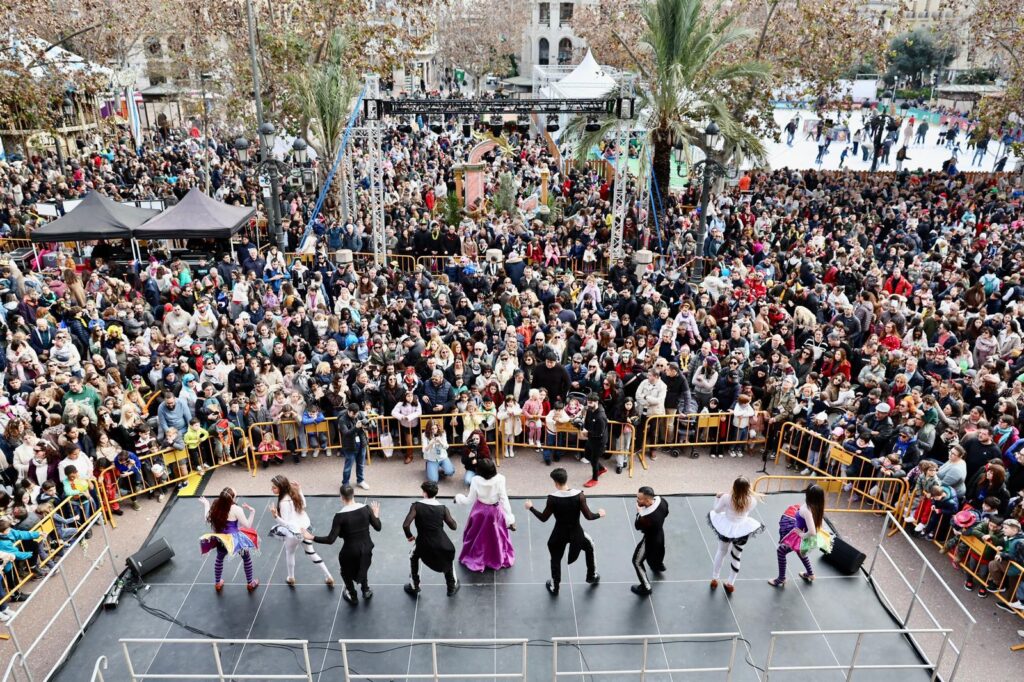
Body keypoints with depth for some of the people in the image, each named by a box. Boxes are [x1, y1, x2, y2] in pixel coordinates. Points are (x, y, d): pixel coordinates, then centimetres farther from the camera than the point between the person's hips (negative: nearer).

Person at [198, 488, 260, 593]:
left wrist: (206, 505, 15)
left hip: (221, 539, 5)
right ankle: (250, 583, 33)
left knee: (219, 558, 33)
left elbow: (208, 519, 6)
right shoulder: (236, 509, -24)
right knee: (247, 558, 20)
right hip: (234, 539, -4)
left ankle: (217, 583, 49)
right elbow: (247, 526, -20)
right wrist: (252, 512, -12)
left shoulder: (215, 505, -12)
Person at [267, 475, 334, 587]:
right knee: (311, 552, 24)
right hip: (305, 527, 7)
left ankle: (291, 579, 46)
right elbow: (304, 505, 10)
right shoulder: (294, 492, -6)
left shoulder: (284, 502, -30)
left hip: (295, 532, -7)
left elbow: (286, 523, -27)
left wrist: (275, 516, -42)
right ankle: (329, 577, 29)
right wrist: (299, 490, 13)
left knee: (289, 553, 24)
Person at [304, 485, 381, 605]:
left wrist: (311, 537, -12)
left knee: (347, 573, 29)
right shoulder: (366, 509, -13)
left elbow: (330, 540, -22)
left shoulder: (340, 516, -23)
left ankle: (353, 597, 49)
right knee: (363, 568, 36)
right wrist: (376, 514, 14)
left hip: (350, 551, -3)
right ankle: (366, 591, 52)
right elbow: (378, 527, -4)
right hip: (366, 549, 3)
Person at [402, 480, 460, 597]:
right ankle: (452, 587, 45)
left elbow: (405, 525, -22)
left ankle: (414, 587, 40)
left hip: (424, 544, -1)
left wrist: (409, 536, -2)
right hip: (442, 545, 1)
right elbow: (454, 526, -3)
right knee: (449, 559, 33)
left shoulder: (416, 506, -14)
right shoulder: (442, 508, -8)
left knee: (413, 557, 32)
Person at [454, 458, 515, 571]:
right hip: (495, 512, 0)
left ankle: (474, 559, 42)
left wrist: (458, 498, 6)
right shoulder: (499, 479, -28)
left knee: (477, 536, 24)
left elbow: (470, 500, -13)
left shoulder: (476, 481, -26)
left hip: (480, 511, 0)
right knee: (497, 536, 25)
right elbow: (504, 500, -23)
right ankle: (501, 559, 43)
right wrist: (510, 518, -15)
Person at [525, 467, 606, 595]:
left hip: (560, 533, -1)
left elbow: (543, 518, -12)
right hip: (576, 532, 1)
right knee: (590, 546, 32)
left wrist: (531, 507, 2)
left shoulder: (552, 498, -21)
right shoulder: (579, 495, -20)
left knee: (555, 559, 23)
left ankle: (554, 587, 38)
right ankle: (592, 576, 46)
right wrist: (599, 514, 5)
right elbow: (588, 516, -16)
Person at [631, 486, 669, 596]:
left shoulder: (647, 517, -46)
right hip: (660, 533, 7)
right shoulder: (662, 501, -25)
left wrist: (639, 512, -14)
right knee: (657, 551, 38)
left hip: (650, 539, -7)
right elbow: (666, 513, -2)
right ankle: (659, 566, 68)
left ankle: (646, 588, 30)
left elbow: (637, 526, -23)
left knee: (637, 562, 15)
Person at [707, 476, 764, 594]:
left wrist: (718, 498, 9)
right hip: (742, 530, 0)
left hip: (726, 528, 0)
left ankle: (714, 579, 36)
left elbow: (716, 510, -5)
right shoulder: (752, 500, -18)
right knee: (736, 556, 21)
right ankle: (730, 583, 33)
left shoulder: (726, 497, -21)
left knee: (721, 552, 24)